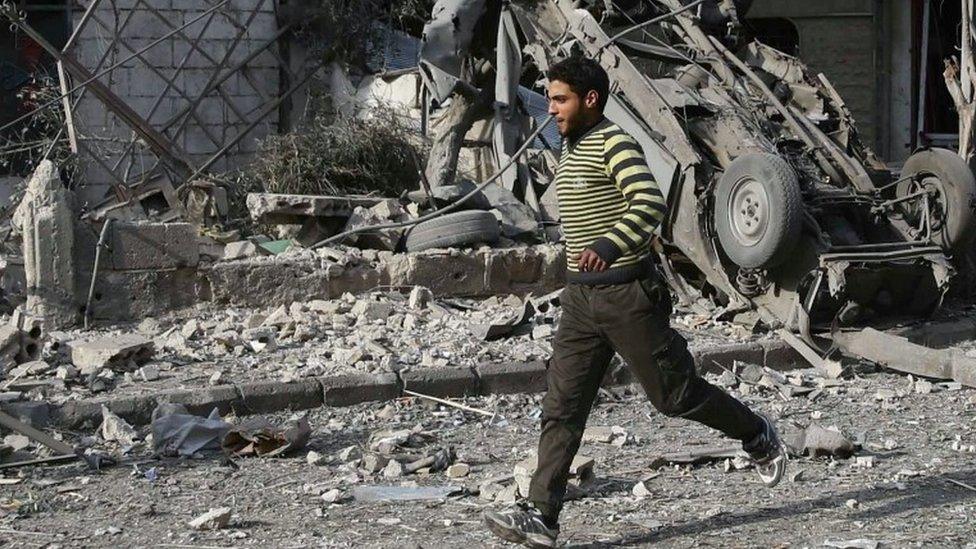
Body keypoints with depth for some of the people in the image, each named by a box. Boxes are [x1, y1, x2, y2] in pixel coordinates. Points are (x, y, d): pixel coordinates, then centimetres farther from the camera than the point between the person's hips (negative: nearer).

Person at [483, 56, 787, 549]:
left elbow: (650, 204, -29)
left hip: (627, 294, -8)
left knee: (673, 393, 5)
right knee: (561, 407, -1)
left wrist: (608, 248, -41)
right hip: (581, 297, 8)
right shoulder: (571, 147, 14)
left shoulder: (615, 144, -14)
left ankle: (759, 437, 30)